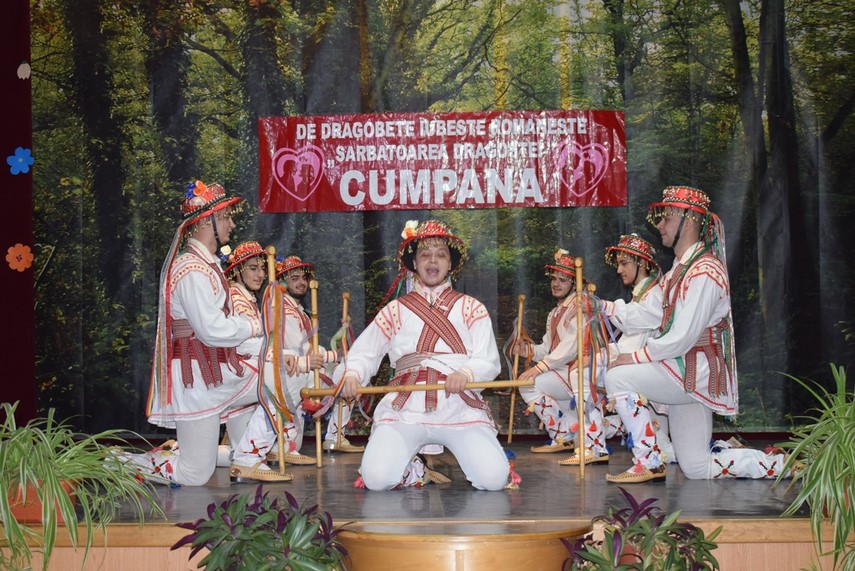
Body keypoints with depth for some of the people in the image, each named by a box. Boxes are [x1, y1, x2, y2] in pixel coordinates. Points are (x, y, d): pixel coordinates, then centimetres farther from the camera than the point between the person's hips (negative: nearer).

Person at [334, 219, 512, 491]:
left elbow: (488, 361, 2)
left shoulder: (471, 309, 14)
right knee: (376, 478, -22)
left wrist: (466, 373, -20)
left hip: (460, 407, -1)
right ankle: (413, 472, 12)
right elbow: (363, 353, 10)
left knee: (493, 479, -22)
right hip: (405, 408, 1)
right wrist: (352, 374, -13)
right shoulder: (395, 310, 18)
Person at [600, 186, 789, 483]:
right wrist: (601, 305, 2)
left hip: (696, 370, -10)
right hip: (684, 374, 10)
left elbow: (681, 338, -22)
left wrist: (637, 357, -16)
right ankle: (781, 464, 16)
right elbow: (645, 314, 10)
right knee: (697, 468, 9)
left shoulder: (704, 272, -17)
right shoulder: (678, 270, 16)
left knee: (618, 378, -16)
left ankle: (648, 464, -12)